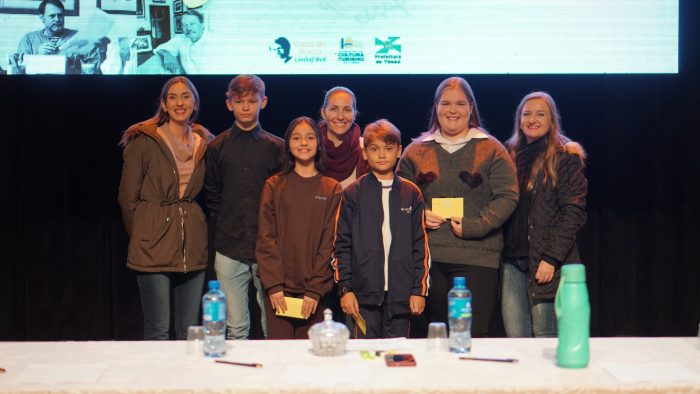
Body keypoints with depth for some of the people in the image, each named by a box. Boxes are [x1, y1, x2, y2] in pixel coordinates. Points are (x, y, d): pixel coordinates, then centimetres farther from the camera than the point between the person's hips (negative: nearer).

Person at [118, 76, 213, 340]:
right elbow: (128, 198, 0)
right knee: (158, 330, -3)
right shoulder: (144, 141, -3)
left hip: (193, 247, 4)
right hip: (154, 248, -4)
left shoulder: (204, 143, 11)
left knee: (190, 332, 8)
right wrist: (142, 238, 3)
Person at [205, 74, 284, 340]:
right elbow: (212, 196, 13)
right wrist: (223, 227, 4)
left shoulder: (276, 147, 5)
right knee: (235, 328, 3)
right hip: (230, 250, 1)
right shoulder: (217, 147, 8)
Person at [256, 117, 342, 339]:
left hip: (315, 289, 0)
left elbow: (329, 242, 0)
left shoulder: (331, 189, 5)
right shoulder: (274, 186, 6)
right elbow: (266, 238, 1)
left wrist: (315, 289, -8)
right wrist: (274, 285, -9)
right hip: (279, 288, 0)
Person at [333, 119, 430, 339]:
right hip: (364, 292, -1)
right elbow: (342, 244, 3)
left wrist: (420, 289, 2)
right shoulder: (353, 194, 4)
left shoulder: (411, 193, 8)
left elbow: (421, 245, 7)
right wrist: (345, 288, -4)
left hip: (401, 293, 1)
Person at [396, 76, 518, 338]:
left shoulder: (491, 150, 5)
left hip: (477, 258, -2)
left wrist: (473, 226, -13)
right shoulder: (416, 151, 13)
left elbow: (507, 197, -2)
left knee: (473, 334, -8)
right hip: (430, 256, 3)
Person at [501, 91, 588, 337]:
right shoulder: (511, 155, 16)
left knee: (546, 340, -6)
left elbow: (573, 211, -6)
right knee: (515, 339, 2)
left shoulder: (565, 157, 1)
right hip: (512, 261, 4)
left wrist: (551, 258, -14)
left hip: (548, 261, -4)